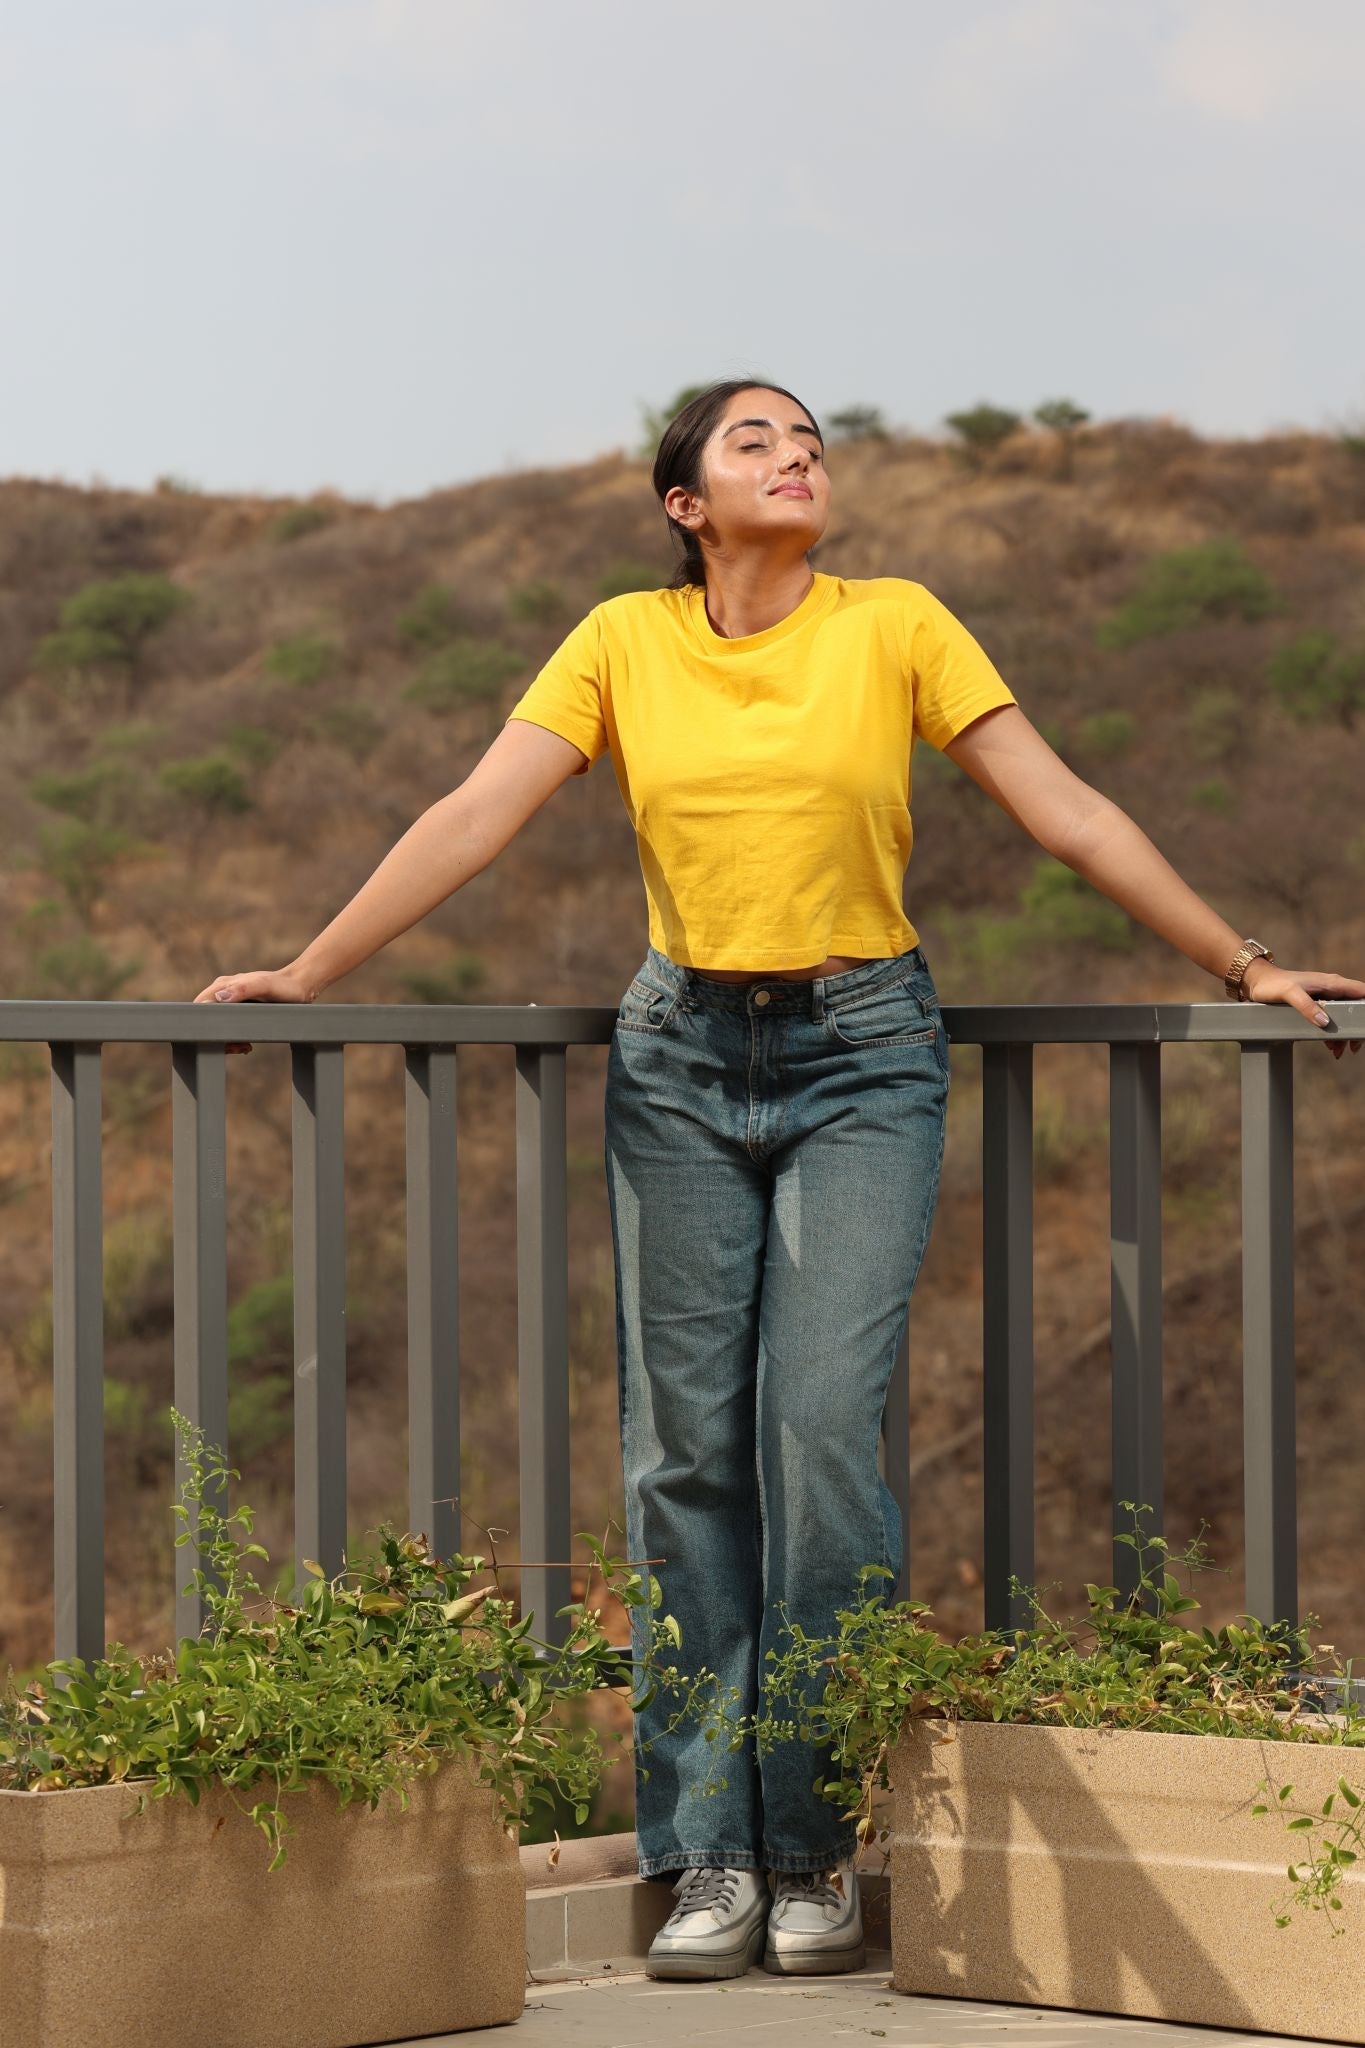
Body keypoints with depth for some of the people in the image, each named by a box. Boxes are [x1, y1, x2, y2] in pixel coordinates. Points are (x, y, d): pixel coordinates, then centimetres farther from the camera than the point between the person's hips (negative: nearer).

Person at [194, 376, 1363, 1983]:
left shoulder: (896, 628, 0)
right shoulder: (625, 644, 4)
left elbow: (1069, 814, 1)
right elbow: (473, 820, 1)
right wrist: (310, 972, -3)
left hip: (861, 1060, -2)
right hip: (682, 1060, 2)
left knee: (821, 1423, -13)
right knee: (688, 1445, 0)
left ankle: (821, 1846, -1)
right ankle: (712, 1854, 6)